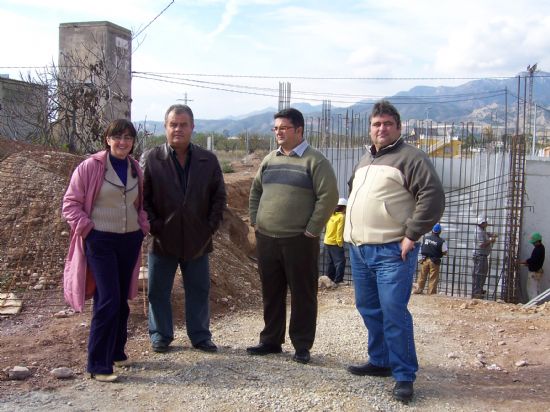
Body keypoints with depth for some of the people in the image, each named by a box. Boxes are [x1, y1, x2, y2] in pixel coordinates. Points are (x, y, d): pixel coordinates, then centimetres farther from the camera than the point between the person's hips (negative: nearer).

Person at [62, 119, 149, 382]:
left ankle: (116, 352, 27)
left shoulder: (136, 170, 8)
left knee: (122, 300, 12)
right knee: (108, 300, -11)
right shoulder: (90, 167, -9)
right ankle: (97, 365, -3)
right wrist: (87, 229, -12)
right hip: (101, 242, -5)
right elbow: (71, 204, -5)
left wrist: (143, 227, 6)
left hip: (130, 240, 6)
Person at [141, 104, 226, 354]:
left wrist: (212, 225, -2)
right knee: (158, 291, 9)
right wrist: (154, 226, -10)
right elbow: (142, 197, -2)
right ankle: (160, 335, 25)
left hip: (198, 240, 2)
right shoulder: (150, 159, -3)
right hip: (163, 240, -1)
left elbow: (219, 195, 7)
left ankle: (200, 336, 25)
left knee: (199, 291, 11)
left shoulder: (208, 160, 4)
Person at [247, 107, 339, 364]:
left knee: (302, 295, 3)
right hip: (266, 239, 6)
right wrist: (255, 221, 13)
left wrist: (312, 230, -14)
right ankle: (271, 340, 27)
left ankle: (302, 346, 15)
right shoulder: (269, 160, 14)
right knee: (271, 294, 14)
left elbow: (328, 196, -13)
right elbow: (255, 192, 23)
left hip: (299, 241, -6)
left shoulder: (314, 160, -7)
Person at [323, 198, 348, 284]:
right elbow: (340, 231, -18)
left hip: (328, 241, 8)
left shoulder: (332, 215, 9)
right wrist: (340, 242, -16)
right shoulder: (341, 217, -12)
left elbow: (327, 228, 11)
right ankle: (338, 280, -14)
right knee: (340, 261, -8)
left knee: (332, 262, 18)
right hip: (335, 243, -8)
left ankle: (330, 279, 23)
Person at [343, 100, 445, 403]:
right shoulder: (364, 161, 18)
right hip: (358, 250, 8)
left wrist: (411, 235, -17)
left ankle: (404, 376, 3)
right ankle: (380, 361, 30)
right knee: (369, 309, 15)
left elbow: (433, 196, -15)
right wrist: (351, 231, 19)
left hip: (392, 252, -8)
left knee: (394, 313, -8)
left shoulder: (410, 157, -7)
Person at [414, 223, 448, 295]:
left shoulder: (425, 238, -1)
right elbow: (444, 252, -6)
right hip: (434, 261, -3)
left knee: (422, 276, 11)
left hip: (424, 260, 3)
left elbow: (421, 248, 8)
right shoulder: (441, 241, -10)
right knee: (433, 278, 4)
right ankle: (431, 293, 6)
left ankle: (418, 290, 17)